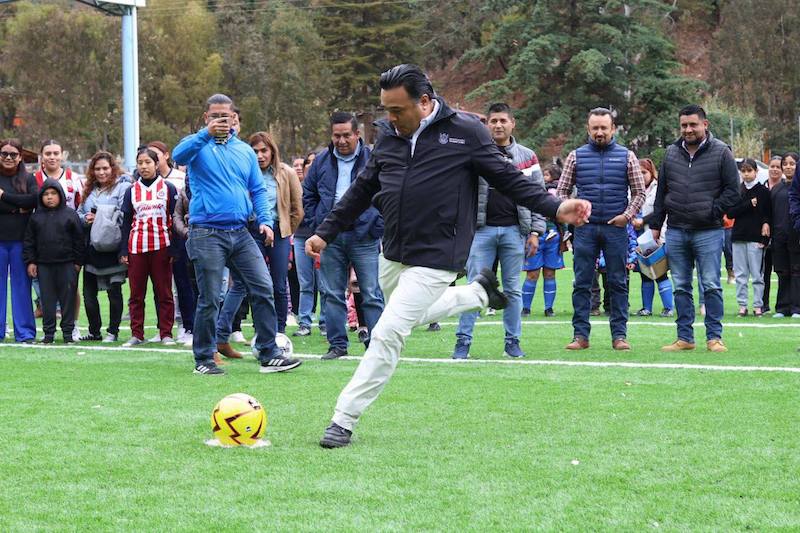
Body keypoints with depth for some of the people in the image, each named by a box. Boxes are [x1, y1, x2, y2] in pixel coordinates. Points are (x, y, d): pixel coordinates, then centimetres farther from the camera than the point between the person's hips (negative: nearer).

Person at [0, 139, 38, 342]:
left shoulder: (28, 179, 9)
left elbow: (35, 200, -9)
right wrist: (18, 207, -12)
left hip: (20, 240, 0)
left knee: (21, 284, 1)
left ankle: (24, 332, 5)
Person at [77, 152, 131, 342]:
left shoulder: (123, 187, -6)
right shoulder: (89, 190, 16)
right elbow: (78, 214, 17)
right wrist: (86, 219, -4)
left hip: (112, 248, -7)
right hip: (92, 249, 7)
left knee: (114, 291, 2)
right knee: (88, 292, 8)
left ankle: (113, 332, 11)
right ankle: (94, 331, 18)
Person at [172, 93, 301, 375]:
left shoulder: (245, 151, 15)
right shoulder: (197, 145, 1)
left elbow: (258, 190, 17)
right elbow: (178, 156, -22)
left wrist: (265, 220, 1)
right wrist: (206, 134, -35)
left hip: (241, 233, 5)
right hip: (207, 233, -4)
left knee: (263, 288, -3)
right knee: (209, 299, -2)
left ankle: (269, 354, 2)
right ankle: (203, 360, 10)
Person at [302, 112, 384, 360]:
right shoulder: (322, 161, 9)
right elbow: (308, 195, 18)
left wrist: (378, 226, -7)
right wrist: (316, 224, 8)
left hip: (364, 237, -4)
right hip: (330, 238, 4)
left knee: (372, 295, -2)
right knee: (333, 294, 7)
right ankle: (337, 344, 13)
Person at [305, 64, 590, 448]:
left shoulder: (464, 132, -10)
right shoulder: (388, 135, 5)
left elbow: (510, 180, -6)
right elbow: (362, 190, 17)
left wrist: (556, 208, -18)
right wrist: (325, 232, 16)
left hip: (435, 259, -7)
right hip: (392, 255, 7)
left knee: (388, 333, -13)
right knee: (415, 316, 23)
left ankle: (344, 420, -5)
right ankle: (480, 292, 43)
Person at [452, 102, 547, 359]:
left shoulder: (527, 156, 8)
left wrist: (535, 231, 2)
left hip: (513, 230, 1)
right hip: (482, 229, -1)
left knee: (512, 288, 6)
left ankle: (513, 341, 13)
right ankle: (463, 340, 1)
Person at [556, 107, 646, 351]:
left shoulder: (626, 157, 6)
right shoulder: (576, 156, 8)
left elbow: (639, 191, 7)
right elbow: (562, 190, 11)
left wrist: (628, 215, -5)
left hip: (616, 228, 0)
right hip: (585, 228, 1)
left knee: (618, 283, 2)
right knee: (582, 283, 1)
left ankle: (619, 335, 6)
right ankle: (581, 335, 4)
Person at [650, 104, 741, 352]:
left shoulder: (721, 152, -2)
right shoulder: (671, 153, 10)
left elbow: (733, 190, -1)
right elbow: (661, 191, 15)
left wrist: (712, 212, -9)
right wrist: (656, 225, 13)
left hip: (708, 232, -4)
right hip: (676, 231, 4)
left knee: (711, 286, -3)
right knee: (681, 287, 7)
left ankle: (714, 337, 3)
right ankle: (685, 337, 12)